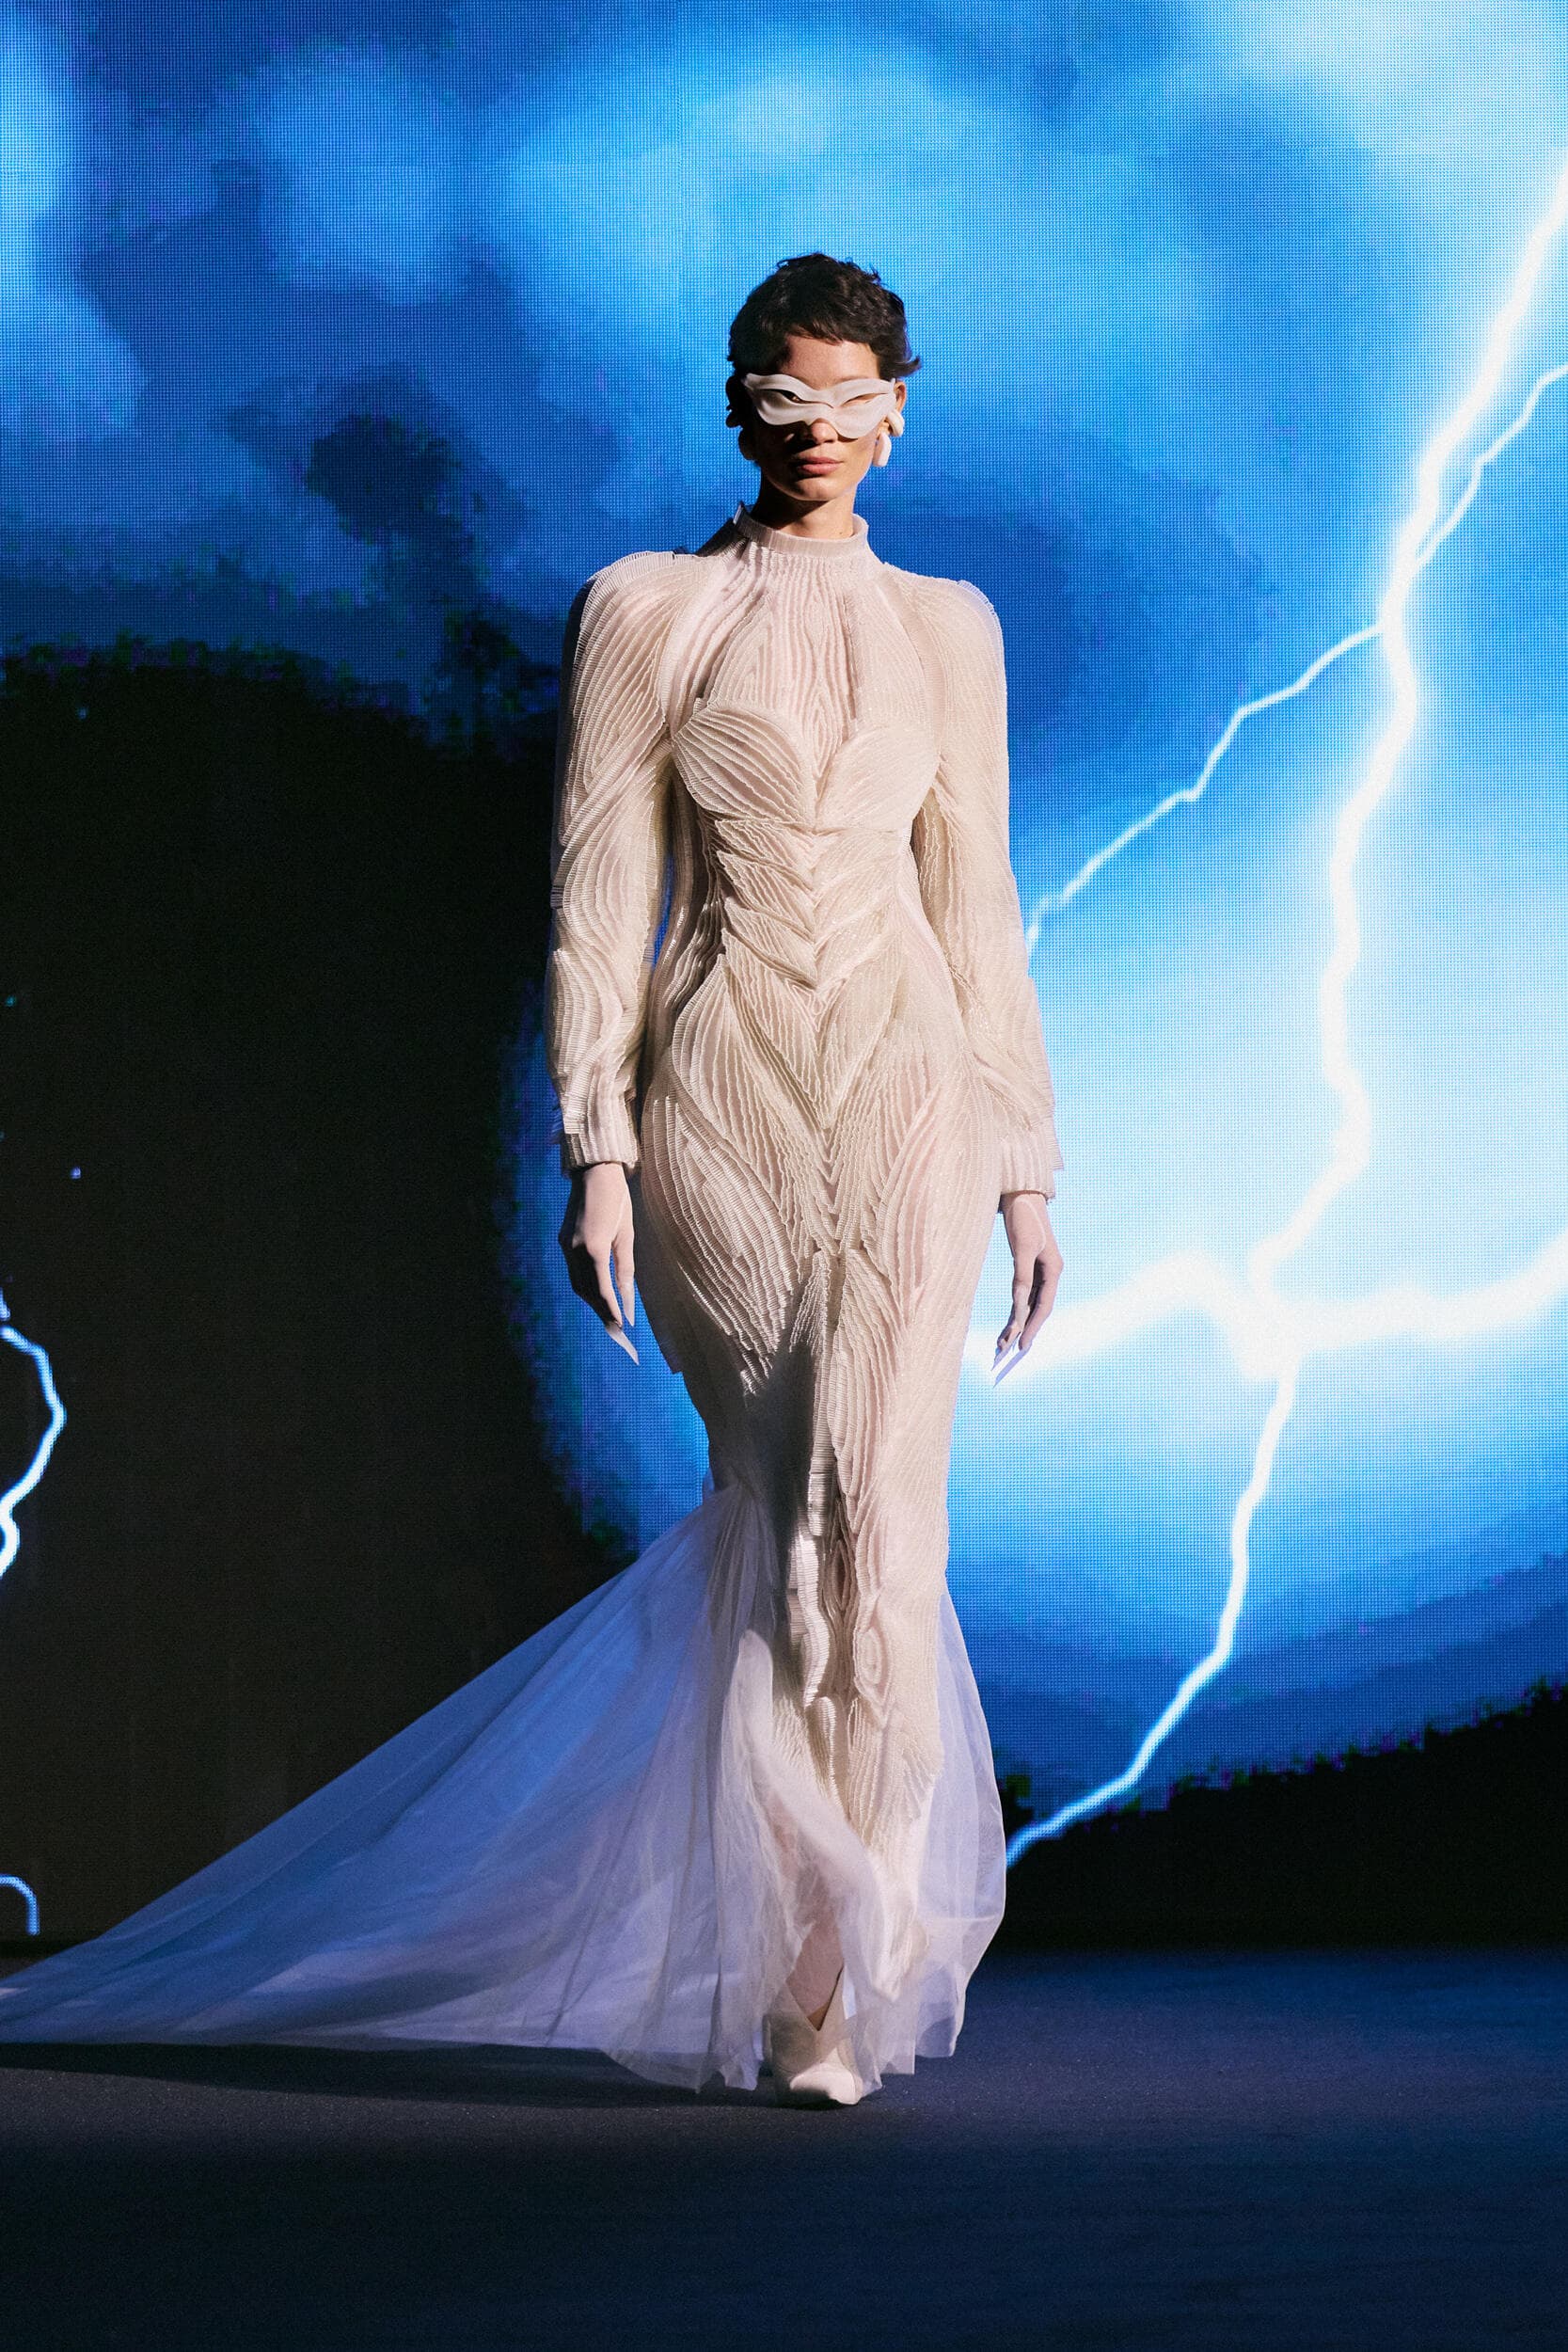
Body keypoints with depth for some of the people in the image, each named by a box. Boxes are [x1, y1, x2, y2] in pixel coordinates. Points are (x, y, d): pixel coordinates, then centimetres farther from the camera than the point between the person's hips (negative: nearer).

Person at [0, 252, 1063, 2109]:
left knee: (865, 1514, -11)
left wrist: (1026, 1168, 10)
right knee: (778, 1507, 7)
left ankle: (819, 1980, -5)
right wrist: (596, 1154, -9)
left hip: (906, 1099, 1)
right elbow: (598, 902, -2)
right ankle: (835, 1940, 23)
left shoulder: (946, 628, 11)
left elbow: (975, 905, 13)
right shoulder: (644, 611, 2)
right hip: (719, 1101, -1)